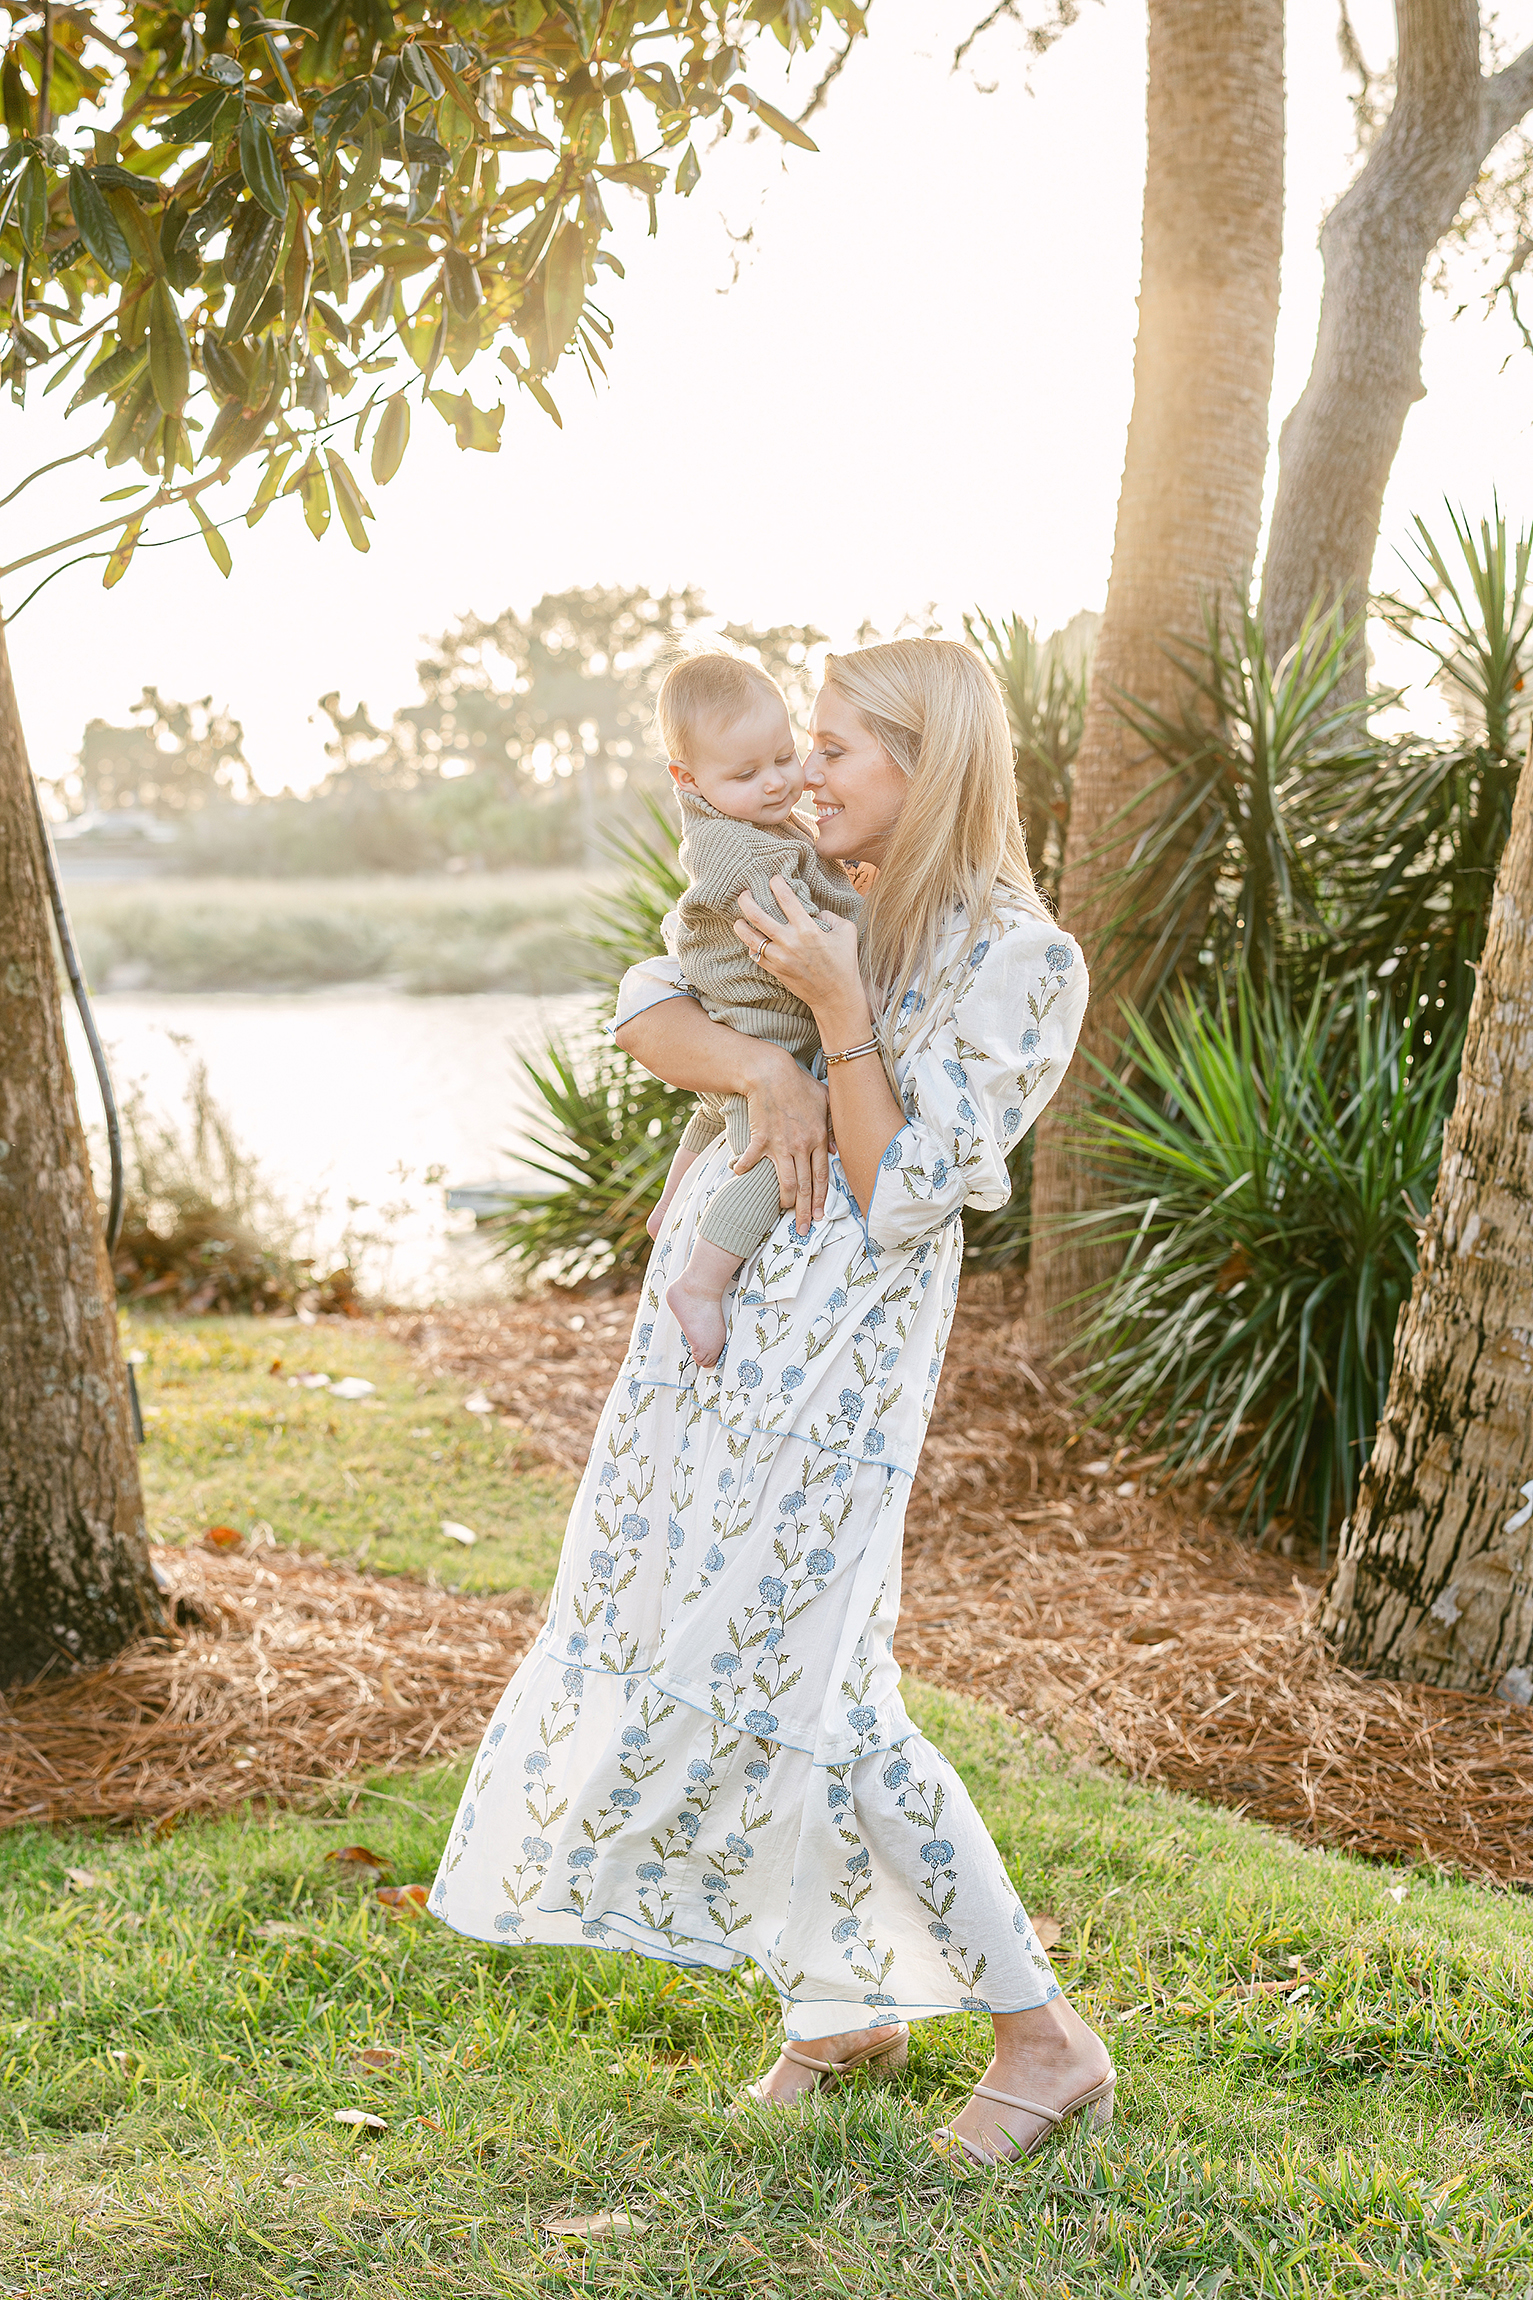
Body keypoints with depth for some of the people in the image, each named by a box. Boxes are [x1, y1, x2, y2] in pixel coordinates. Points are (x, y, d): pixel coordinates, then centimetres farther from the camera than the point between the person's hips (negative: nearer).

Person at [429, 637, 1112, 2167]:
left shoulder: (1022, 962, -10)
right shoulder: (824, 905, 11)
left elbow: (905, 1194, -14)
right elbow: (646, 1012, 4)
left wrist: (839, 1021, -22)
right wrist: (763, 1067, -14)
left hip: (834, 1351, -8)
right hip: (710, 1315, 8)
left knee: (801, 1686, -9)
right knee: (695, 1648, 10)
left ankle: (1042, 2035, 6)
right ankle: (845, 2006, 26)